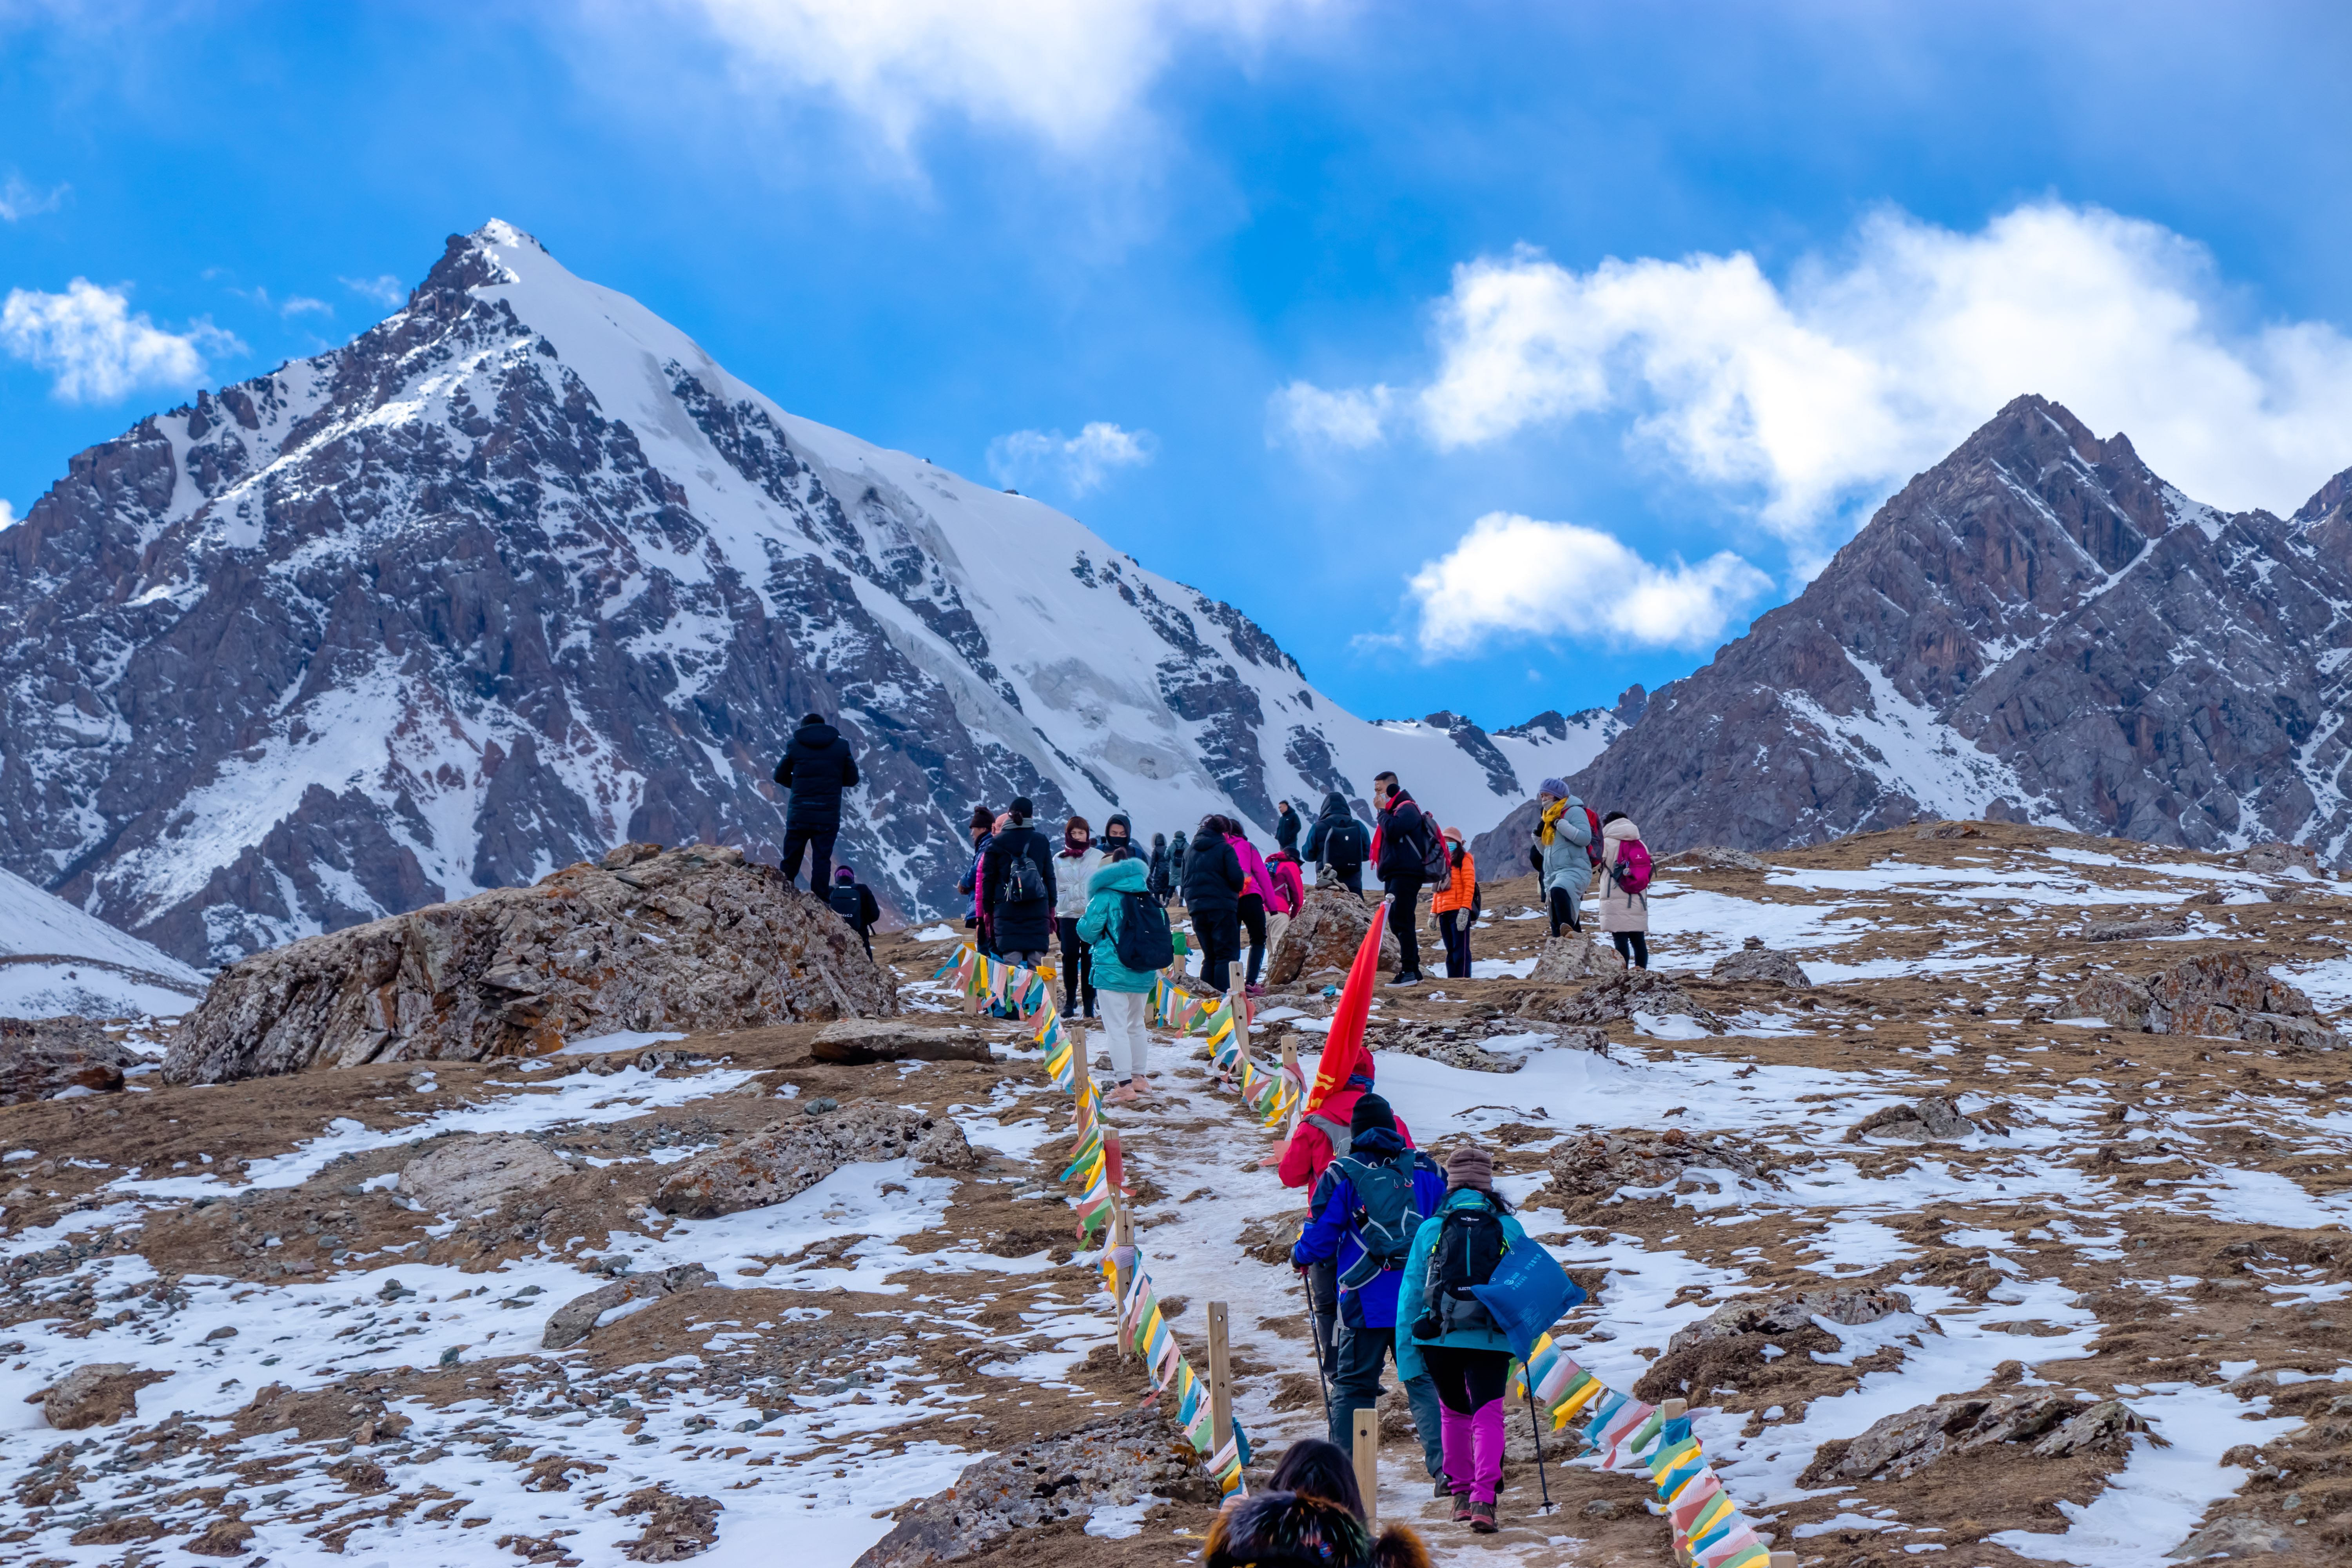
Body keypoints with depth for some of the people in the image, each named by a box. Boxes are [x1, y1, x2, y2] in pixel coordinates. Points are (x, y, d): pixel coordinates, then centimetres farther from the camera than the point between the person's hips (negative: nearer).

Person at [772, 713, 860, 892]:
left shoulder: (794, 745, 1)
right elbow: (852, 779, 8)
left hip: (798, 816, 0)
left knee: (790, 861, 13)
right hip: (828, 817, 0)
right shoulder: (841, 746, 1)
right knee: (822, 862, 5)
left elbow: (780, 777, 9)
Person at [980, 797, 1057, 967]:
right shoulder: (1041, 841, 7)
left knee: (1011, 964, -4)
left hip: (1006, 912, -1)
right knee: (1037, 965, 2)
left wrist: (988, 913, 10)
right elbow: (1050, 877, 9)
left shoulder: (997, 843, 3)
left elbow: (988, 880, 4)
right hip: (1038, 911, 1)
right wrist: (1051, 910, 15)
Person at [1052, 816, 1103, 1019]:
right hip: (1068, 914, 1)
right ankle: (1070, 1000, 6)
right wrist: (1052, 915, 11)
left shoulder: (1099, 857, 7)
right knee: (1070, 957, -7)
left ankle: (1089, 1003, 3)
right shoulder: (1058, 860, 11)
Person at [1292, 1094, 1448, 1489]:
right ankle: (1444, 1462, -13)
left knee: (1353, 1383, 10)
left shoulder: (1343, 1174, -1)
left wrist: (1299, 1256, 22)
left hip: (1366, 1298, -2)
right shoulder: (1424, 1170, 7)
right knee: (1424, 1381, 3)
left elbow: (1320, 1237, 1)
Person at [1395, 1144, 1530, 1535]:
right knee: (1488, 1416, -3)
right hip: (1490, 1340, -1)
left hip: (1439, 1338, 1)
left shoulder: (1430, 1229, 3)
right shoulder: (1509, 1229, 3)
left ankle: (1461, 1493, 26)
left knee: (1454, 1413, 21)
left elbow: (1410, 1292, 5)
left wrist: (1407, 1352, 10)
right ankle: (1483, 1498, -20)